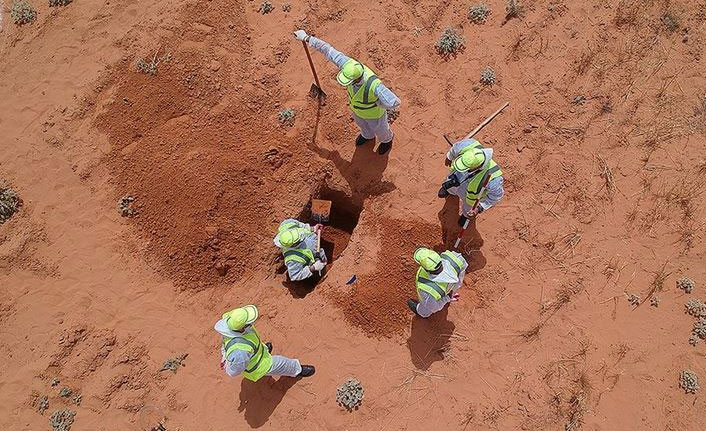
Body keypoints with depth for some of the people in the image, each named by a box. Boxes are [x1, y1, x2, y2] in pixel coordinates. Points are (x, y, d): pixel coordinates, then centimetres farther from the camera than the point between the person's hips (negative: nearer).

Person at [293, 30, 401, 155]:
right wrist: (306, 38, -18)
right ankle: (368, 135, 71)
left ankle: (386, 139, 65)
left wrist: (378, 103, -32)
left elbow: (395, 102, -51)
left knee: (379, 129, 28)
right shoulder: (349, 65, -35)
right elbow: (329, 50, -25)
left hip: (374, 112, -5)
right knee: (361, 122, 36)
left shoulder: (374, 85, -51)